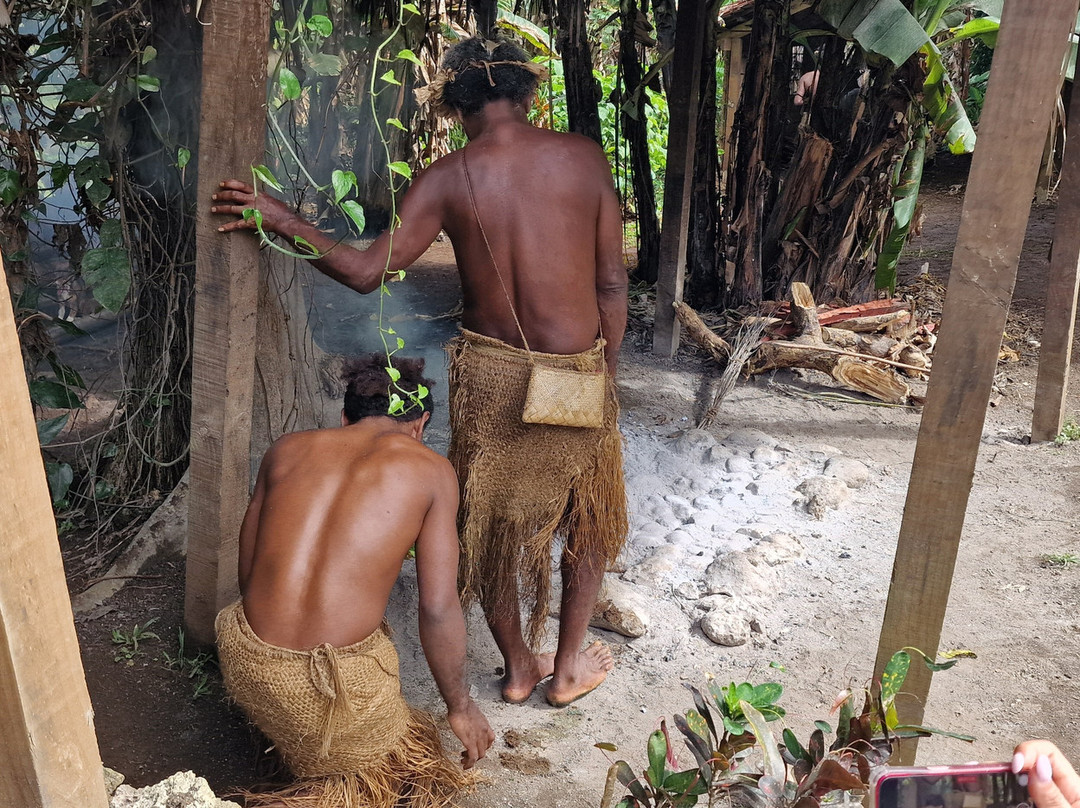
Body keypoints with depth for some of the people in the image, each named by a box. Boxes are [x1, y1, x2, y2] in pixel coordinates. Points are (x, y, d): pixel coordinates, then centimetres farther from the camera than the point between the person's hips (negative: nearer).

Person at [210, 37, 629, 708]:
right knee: (591, 519, 21)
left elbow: (367, 271, -9)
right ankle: (570, 666, 33)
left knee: (493, 523, 20)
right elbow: (612, 283, -5)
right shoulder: (584, 158, -7)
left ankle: (519, 666, 36)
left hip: (488, 374, 1)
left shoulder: (449, 179, -8)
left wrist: (281, 219, -2)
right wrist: (607, 370, 8)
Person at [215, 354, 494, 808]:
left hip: (246, 664, 6)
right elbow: (438, 608, -7)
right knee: (415, 756, 22)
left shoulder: (288, 449, 6)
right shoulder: (429, 471, -4)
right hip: (341, 683, -6)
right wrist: (460, 706, 7)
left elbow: (247, 574, 12)